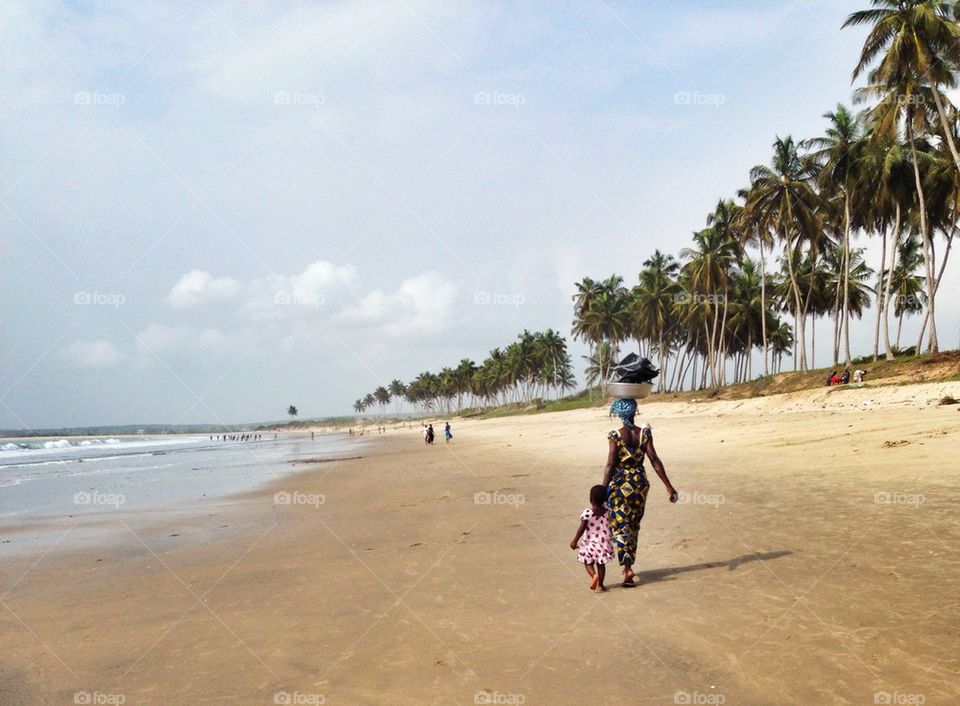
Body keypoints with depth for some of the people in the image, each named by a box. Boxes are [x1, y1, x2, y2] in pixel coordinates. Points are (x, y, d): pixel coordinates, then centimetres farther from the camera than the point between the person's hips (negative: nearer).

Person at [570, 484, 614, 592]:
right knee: (601, 564, 14)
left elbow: (582, 529, -14)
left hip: (590, 543, -3)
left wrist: (575, 541, -4)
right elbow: (611, 526, 5)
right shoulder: (607, 512, -6)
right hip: (604, 542, 3)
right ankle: (600, 585, 14)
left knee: (588, 562, 12)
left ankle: (594, 575, -14)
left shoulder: (587, 513, -17)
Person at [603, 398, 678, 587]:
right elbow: (655, 460, -5)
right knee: (633, 526, 19)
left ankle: (627, 568, -13)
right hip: (640, 482, 4)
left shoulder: (616, 436, -13)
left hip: (620, 484, -4)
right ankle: (628, 565, 29)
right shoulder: (645, 433, -4)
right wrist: (669, 486, -1)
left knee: (620, 526, 1)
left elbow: (610, 465, -15)